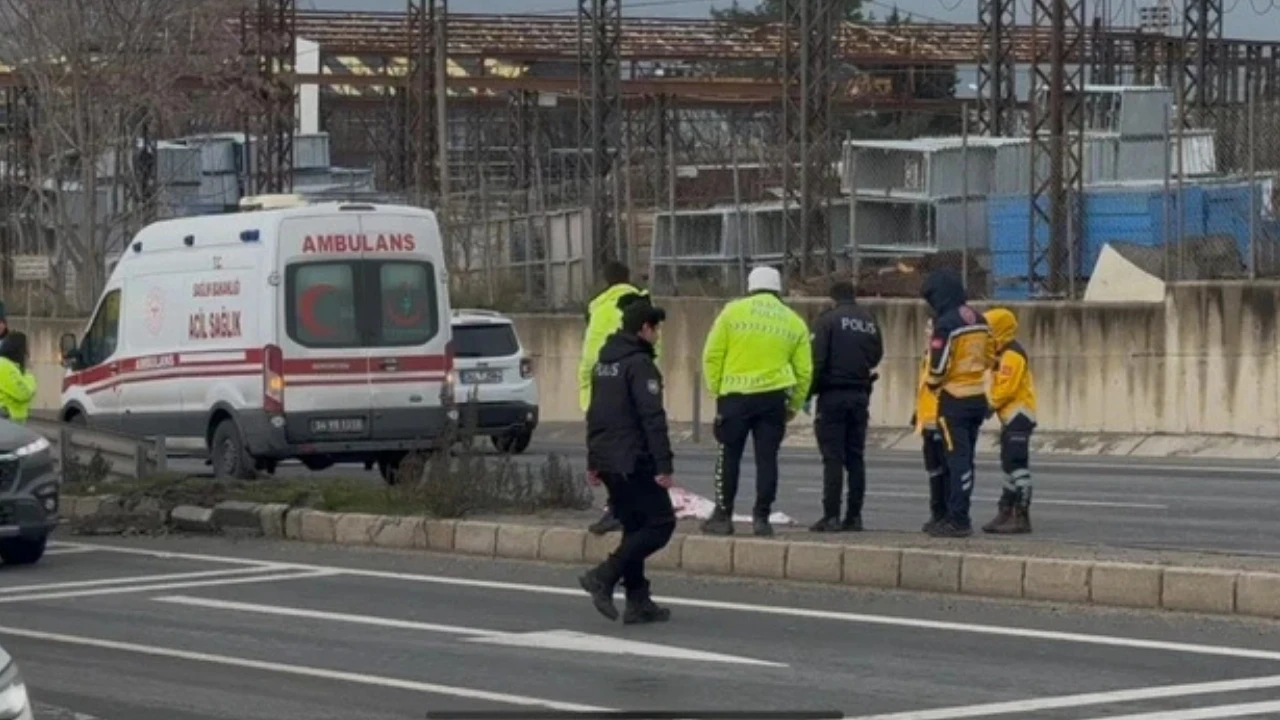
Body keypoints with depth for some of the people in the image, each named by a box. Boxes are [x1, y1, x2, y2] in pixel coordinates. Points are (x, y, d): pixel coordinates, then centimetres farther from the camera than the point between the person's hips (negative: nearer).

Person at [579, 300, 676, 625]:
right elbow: (653, 419, -20)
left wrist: (593, 462, 26)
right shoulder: (640, 364, -13)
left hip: (607, 461, 9)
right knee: (660, 523, -5)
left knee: (635, 527, 14)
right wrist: (664, 465, -21)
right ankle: (604, 577, -15)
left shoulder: (603, 363, 16)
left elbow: (594, 414, 22)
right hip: (633, 461, -9)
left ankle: (638, 601, 11)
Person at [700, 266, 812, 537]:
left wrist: (715, 388, 7)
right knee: (766, 458, 6)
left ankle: (723, 516, 6)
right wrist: (793, 406, 17)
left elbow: (712, 355, -2)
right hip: (773, 397, 2)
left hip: (735, 395, -2)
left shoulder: (733, 312, 1)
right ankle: (761, 518, 4)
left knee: (729, 457, 6)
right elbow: (804, 371, 9)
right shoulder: (795, 323, 8)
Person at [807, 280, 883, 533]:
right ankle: (854, 516, 7)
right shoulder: (870, 323, 11)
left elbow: (817, 360, -12)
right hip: (860, 396, 5)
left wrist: (808, 393, -7)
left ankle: (831, 516, -9)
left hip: (833, 395, -5)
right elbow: (877, 358, 12)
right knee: (856, 457, 9)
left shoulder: (827, 320, -6)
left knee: (833, 458, -5)